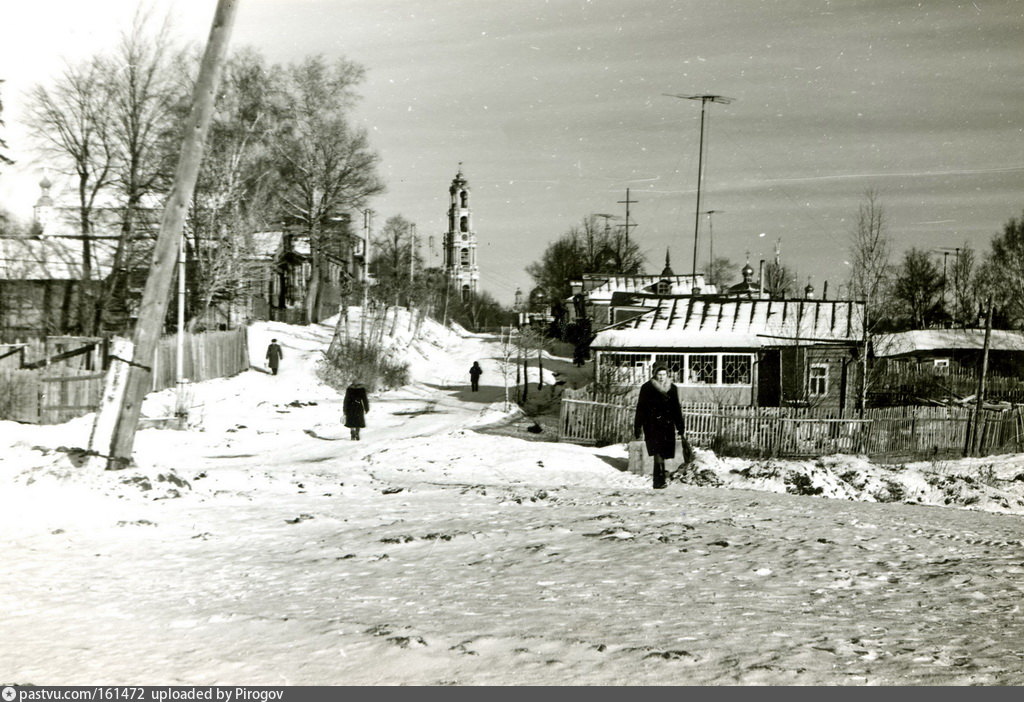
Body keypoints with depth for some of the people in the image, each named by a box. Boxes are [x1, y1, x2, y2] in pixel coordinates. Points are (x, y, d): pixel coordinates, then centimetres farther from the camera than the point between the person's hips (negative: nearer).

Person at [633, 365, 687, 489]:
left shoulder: (672, 389, 12)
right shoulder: (647, 388, 0)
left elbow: (676, 410, 18)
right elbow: (641, 408, 1)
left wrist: (681, 428, 16)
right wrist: (637, 427, -3)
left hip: (667, 425, 4)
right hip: (652, 425, -4)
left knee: (663, 452, 0)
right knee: (658, 451, -17)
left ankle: (658, 482, 6)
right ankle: (660, 480, -23)